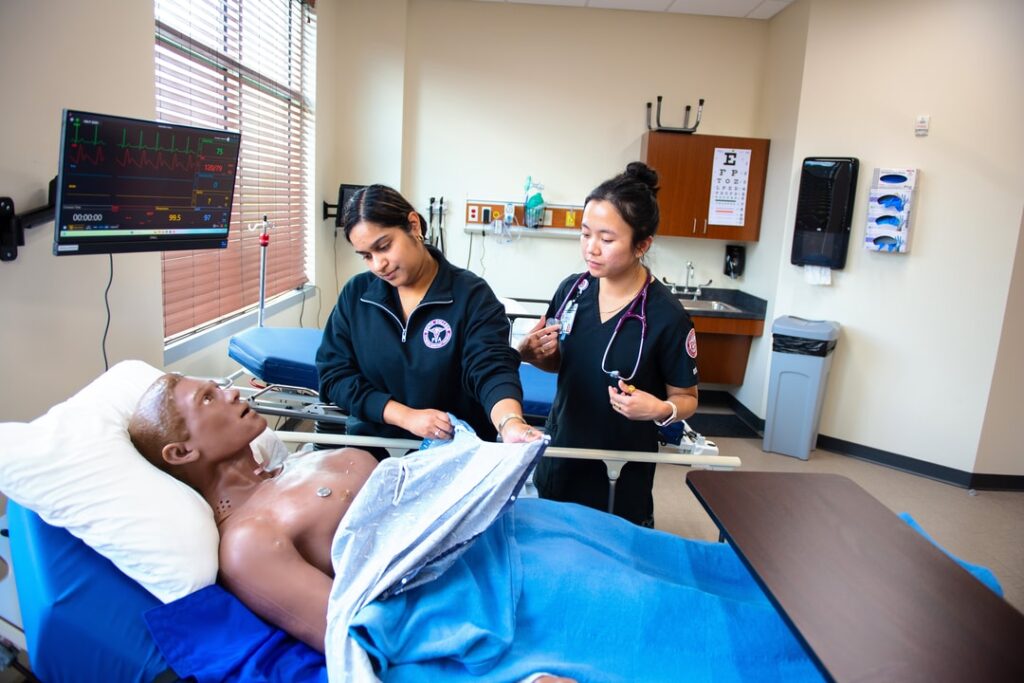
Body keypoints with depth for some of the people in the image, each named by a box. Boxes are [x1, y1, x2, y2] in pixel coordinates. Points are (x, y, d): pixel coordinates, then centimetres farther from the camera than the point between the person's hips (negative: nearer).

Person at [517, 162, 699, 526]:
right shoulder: (571, 289, -5)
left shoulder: (667, 316, -18)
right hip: (559, 457, 4)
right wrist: (534, 354, -11)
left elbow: (686, 399, -7)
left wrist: (660, 409, -27)